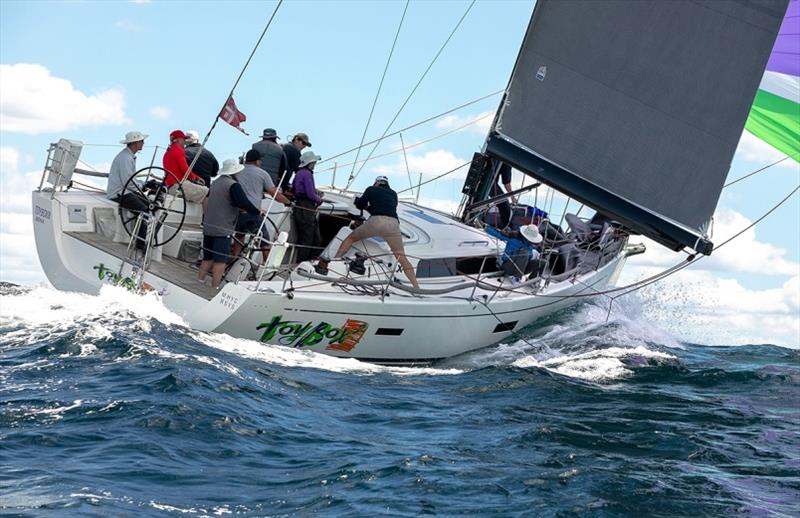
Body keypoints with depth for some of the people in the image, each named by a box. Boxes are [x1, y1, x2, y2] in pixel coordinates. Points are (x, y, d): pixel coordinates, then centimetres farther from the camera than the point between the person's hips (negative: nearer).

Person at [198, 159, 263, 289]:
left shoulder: (215, 183, 15)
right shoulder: (233, 185, -13)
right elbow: (244, 203, -24)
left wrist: (240, 209, 32)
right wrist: (257, 211, -9)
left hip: (208, 227, 8)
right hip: (223, 230, -8)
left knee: (207, 258, 15)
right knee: (220, 260, -5)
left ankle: (199, 282, 15)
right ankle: (214, 288, -6)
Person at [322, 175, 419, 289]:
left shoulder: (371, 189, 21)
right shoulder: (393, 194, 29)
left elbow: (359, 205, 27)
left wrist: (358, 199, 51)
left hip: (375, 221, -2)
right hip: (393, 223, 2)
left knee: (351, 237, 22)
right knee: (402, 258, 6)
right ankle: (416, 287, -4)